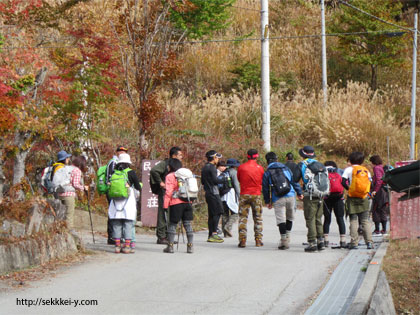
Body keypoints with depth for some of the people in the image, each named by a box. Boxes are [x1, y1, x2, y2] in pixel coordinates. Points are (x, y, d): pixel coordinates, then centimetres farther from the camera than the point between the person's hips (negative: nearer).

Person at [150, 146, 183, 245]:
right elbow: (153, 170, -25)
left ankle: (167, 236, 17)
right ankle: (161, 237, -5)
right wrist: (160, 182, -20)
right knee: (164, 214, -8)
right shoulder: (165, 163, -12)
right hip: (164, 192, -9)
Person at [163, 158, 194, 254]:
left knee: (172, 224, 4)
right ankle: (190, 246, 4)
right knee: (188, 224, 6)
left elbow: (168, 192, -8)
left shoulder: (170, 176, -4)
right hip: (188, 202, 5)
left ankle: (170, 246, 3)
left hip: (176, 203, -5)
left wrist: (165, 205, -5)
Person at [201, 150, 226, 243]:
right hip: (213, 193, -9)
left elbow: (202, 181, 22)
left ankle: (211, 235, 9)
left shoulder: (204, 167, 17)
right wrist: (224, 180, -4)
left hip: (208, 193, 9)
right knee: (217, 213, -10)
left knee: (211, 214, 9)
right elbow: (215, 180, -17)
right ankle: (214, 233, -16)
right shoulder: (212, 167, -11)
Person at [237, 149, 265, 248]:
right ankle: (258, 240, 7)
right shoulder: (260, 168, -2)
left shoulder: (241, 167, -1)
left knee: (243, 217, 4)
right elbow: (263, 182, 8)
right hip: (256, 195, 0)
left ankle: (242, 240, -4)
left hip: (244, 194, 0)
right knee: (258, 218, 9)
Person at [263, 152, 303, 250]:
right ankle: (287, 237, 17)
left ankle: (283, 240, -8)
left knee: (281, 219, -4)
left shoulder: (267, 173, 7)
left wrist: (267, 201, 17)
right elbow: (294, 181, 16)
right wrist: (299, 193, 23)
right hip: (290, 196, 3)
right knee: (290, 218, 18)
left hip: (278, 199, -3)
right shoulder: (286, 168, 15)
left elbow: (265, 188, 8)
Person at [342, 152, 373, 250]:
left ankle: (354, 243, -4)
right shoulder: (366, 170, 9)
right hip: (364, 198, 3)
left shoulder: (349, 169, -2)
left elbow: (343, 182, -12)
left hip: (352, 198, -3)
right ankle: (369, 242, -4)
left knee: (353, 220, 0)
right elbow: (371, 183, 8)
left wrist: (349, 189, 0)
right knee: (365, 221, 5)